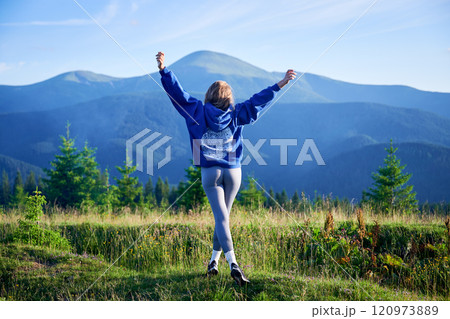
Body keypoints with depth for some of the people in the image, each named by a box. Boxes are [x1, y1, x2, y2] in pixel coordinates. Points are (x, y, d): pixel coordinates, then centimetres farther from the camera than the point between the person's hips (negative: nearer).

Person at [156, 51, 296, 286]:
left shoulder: (197, 112, -2)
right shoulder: (235, 115, 0)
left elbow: (178, 93, 0)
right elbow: (258, 100, 4)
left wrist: (163, 70, 1)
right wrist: (279, 85, 10)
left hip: (210, 172, -1)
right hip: (233, 172, 1)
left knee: (221, 218, -6)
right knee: (223, 216, 15)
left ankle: (233, 264, -22)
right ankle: (214, 261, 22)